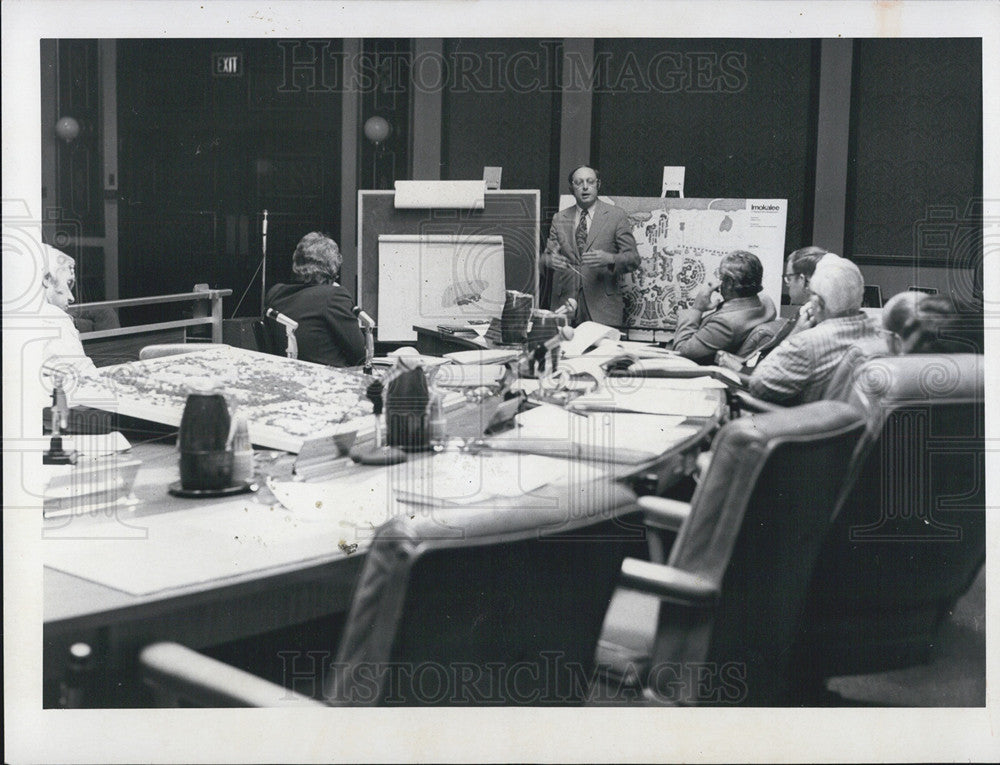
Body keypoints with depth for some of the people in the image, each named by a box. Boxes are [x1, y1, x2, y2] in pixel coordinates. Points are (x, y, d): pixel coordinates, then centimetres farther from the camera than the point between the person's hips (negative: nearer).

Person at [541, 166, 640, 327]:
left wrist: (609, 259, -19)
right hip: (565, 301, 2)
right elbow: (545, 256, 12)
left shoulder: (616, 216, 5)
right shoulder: (559, 219, 14)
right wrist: (550, 260, -12)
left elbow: (633, 259, 1)